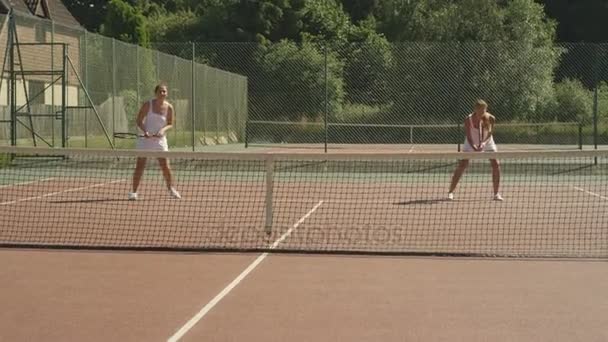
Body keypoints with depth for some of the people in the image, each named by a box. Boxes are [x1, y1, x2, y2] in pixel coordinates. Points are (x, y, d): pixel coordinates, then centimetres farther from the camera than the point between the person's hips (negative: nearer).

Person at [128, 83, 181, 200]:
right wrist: (145, 131, -21)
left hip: (160, 139, 1)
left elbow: (170, 124, 6)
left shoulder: (169, 107, -3)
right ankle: (134, 192, 4)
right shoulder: (148, 105, -8)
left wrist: (163, 130, -15)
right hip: (145, 138, -1)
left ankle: (171, 189, 19)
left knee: (165, 166, -1)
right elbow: (139, 120, -4)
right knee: (140, 165, -4)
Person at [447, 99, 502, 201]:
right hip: (472, 143, -2)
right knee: (462, 165, -13)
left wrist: (483, 142, -39)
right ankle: (450, 192, -5)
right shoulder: (468, 120, -26)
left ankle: (496, 193, 0)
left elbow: (490, 133, -20)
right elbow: (469, 137, -24)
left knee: (496, 164, -11)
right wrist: (474, 148, -41)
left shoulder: (491, 119, -22)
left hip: (487, 142, 2)